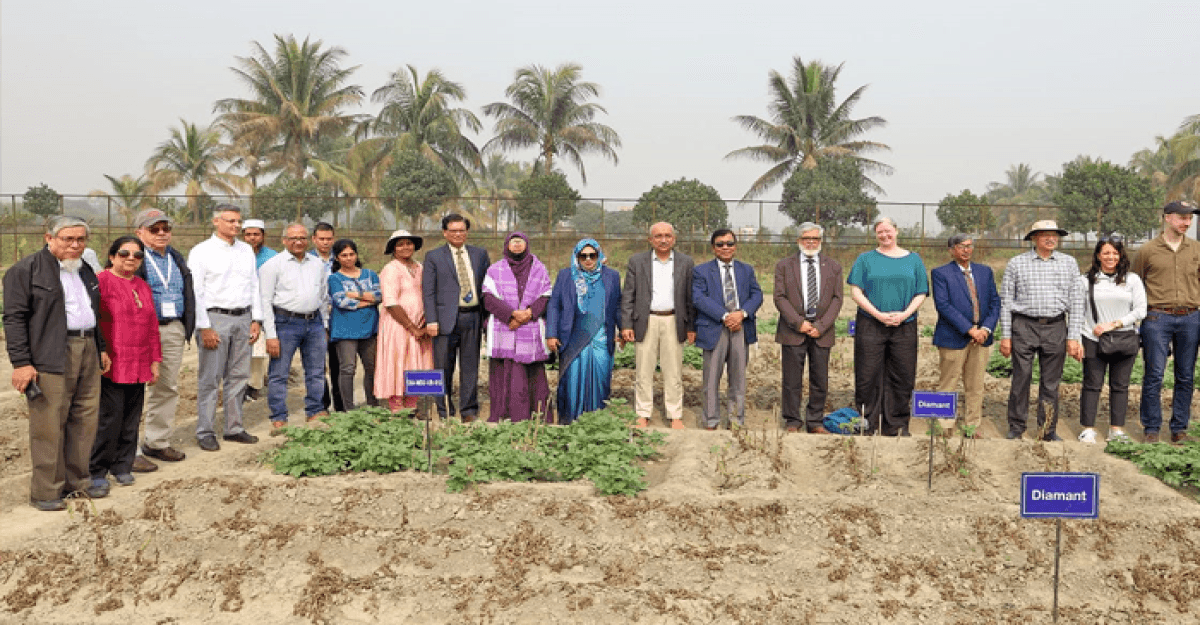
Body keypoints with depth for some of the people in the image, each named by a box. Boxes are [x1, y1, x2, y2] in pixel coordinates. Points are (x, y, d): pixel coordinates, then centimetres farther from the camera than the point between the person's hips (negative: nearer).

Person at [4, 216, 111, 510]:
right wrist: (21, 362, -14)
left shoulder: (85, 270, 19)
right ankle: (45, 491, 6)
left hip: (88, 353, 7)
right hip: (51, 359, -7)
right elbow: (14, 318, -9)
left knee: (85, 420, 11)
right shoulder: (25, 270, -5)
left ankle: (77, 479, 24)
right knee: (49, 425, -3)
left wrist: (101, 348, 22)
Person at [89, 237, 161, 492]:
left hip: (138, 366, 6)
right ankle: (96, 470, 7)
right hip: (110, 365, -6)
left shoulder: (143, 287, 17)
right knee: (109, 418, -6)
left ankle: (122, 466, 20)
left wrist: (154, 360, 18)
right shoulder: (101, 281, -4)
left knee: (131, 419, 9)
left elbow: (152, 326, 21)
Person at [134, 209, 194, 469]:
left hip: (173, 331, 7)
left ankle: (157, 442, 25)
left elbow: (189, 295, 22)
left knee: (168, 388, 12)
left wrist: (188, 328, 14)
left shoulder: (177, 258, 19)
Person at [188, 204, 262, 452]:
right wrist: (205, 327, -12)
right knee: (210, 379, -3)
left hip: (243, 318, 5)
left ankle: (234, 428, 18)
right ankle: (205, 432, 5)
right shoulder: (201, 252, -3)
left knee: (239, 376, 9)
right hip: (215, 318, -5)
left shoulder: (246, 251, 14)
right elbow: (196, 292, -7)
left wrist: (256, 320, 8)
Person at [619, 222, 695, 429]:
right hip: (645, 322, 0)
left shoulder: (686, 262, 5)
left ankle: (675, 416, 13)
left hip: (673, 322, 0)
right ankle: (643, 415, 12)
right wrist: (626, 325, -5)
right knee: (643, 371, 3)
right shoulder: (637, 261, 4)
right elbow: (627, 295, 2)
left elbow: (690, 297, 7)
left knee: (673, 372, 4)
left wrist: (691, 327, 3)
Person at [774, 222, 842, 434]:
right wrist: (799, 322, -11)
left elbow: (837, 299, 5)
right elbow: (780, 298, -1)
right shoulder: (784, 265, 5)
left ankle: (815, 422, 17)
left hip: (822, 331, 2)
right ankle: (792, 422, 13)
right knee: (792, 381, 2)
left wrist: (821, 326, -7)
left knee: (820, 381, 5)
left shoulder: (833, 266, 10)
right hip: (793, 330, -1)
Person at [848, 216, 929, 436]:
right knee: (868, 375, -2)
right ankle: (867, 424, 6)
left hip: (904, 326, 2)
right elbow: (856, 292, -1)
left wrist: (904, 314, -9)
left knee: (902, 377, 2)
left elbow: (921, 294, 8)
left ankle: (896, 426, 11)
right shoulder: (865, 259, 7)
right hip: (871, 325, -2)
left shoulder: (913, 260, 12)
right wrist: (879, 315, -12)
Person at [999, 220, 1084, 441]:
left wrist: (1073, 337, 1)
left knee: (1051, 382, 6)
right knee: (1021, 379, 0)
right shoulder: (1016, 263, 4)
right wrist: (1006, 336, -1)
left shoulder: (1069, 263, 9)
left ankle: (1048, 429, 17)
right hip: (1024, 326, -1)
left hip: (1056, 328, 2)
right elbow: (1006, 301, 4)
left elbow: (1075, 302, 8)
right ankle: (1016, 427, 12)